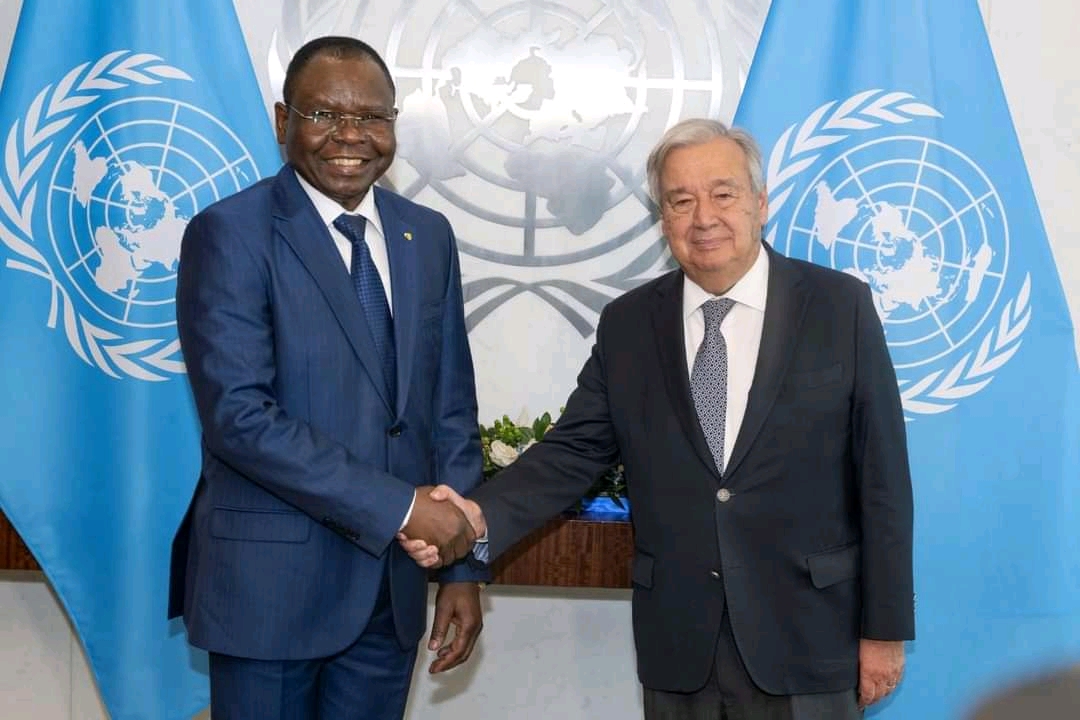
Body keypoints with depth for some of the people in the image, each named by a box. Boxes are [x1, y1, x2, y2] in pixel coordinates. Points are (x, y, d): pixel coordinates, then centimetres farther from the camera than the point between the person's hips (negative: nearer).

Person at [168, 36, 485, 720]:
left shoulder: (428, 235, 7)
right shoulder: (229, 233, -10)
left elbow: (451, 407, 9)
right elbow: (239, 414, -19)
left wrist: (463, 566, 5)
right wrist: (399, 505, -20)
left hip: (394, 581, 5)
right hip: (273, 581, -5)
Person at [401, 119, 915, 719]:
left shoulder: (840, 306, -5)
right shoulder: (627, 324, 3)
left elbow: (881, 473, -4)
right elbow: (575, 450, 1)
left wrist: (885, 628, -3)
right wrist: (483, 516, -17)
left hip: (807, 639, -2)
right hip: (678, 646, 2)